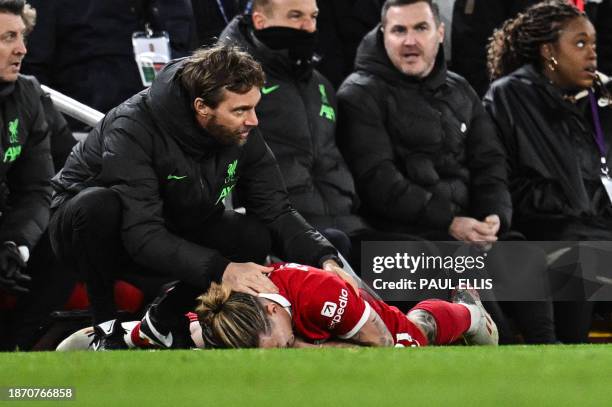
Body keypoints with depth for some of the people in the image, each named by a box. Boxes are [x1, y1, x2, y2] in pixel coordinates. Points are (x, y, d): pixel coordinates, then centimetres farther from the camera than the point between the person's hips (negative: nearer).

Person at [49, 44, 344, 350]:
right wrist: (220, 268, -49)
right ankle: (106, 328, -18)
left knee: (255, 237, -21)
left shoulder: (240, 131, -15)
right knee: (99, 205, -40)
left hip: (170, 235, 5)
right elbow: (141, 235, -40)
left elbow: (276, 212, -11)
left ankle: (161, 320, -2)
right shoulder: (133, 127, -33)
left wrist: (325, 259, -30)